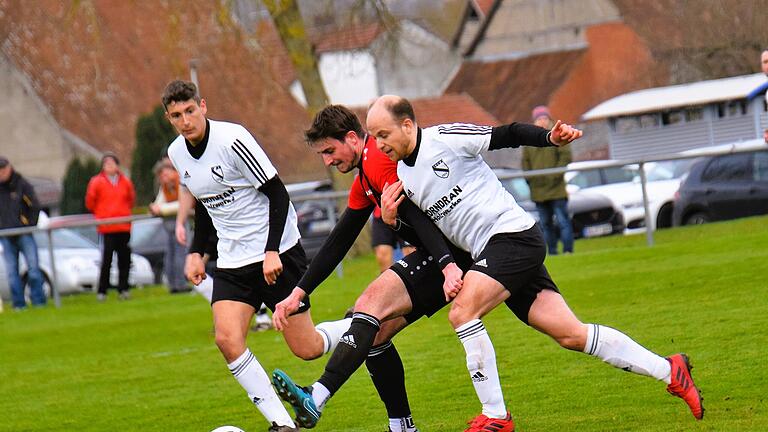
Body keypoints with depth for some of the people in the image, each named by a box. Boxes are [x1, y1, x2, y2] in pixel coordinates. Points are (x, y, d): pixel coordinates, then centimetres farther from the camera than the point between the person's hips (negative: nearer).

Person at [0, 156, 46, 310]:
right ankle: (18, 303, 5)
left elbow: (35, 207, 2)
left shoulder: (21, 184, 0)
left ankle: (38, 300, -1)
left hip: (24, 233, -2)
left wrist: (31, 225, -4)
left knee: (33, 266, -7)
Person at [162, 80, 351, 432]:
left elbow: (277, 193, -15)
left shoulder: (232, 139, -18)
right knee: (227, 340, -16)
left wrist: (272, 251, -21)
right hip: (232, 261, 6)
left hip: (277, 254, -6)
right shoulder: (177, 154, 4)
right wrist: (196, 251, 10)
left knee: (306, 349, -3)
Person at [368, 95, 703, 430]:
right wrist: (390, 220, -3)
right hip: (490, 252, 7)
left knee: (461, 311, -22)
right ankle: (668, 370, 11)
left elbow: (507, 136, -6)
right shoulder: (400, 177, 13)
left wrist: (551, 138, -22)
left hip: (513, 234, -7)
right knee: (571, 335, 2)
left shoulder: (445, 138, -9)